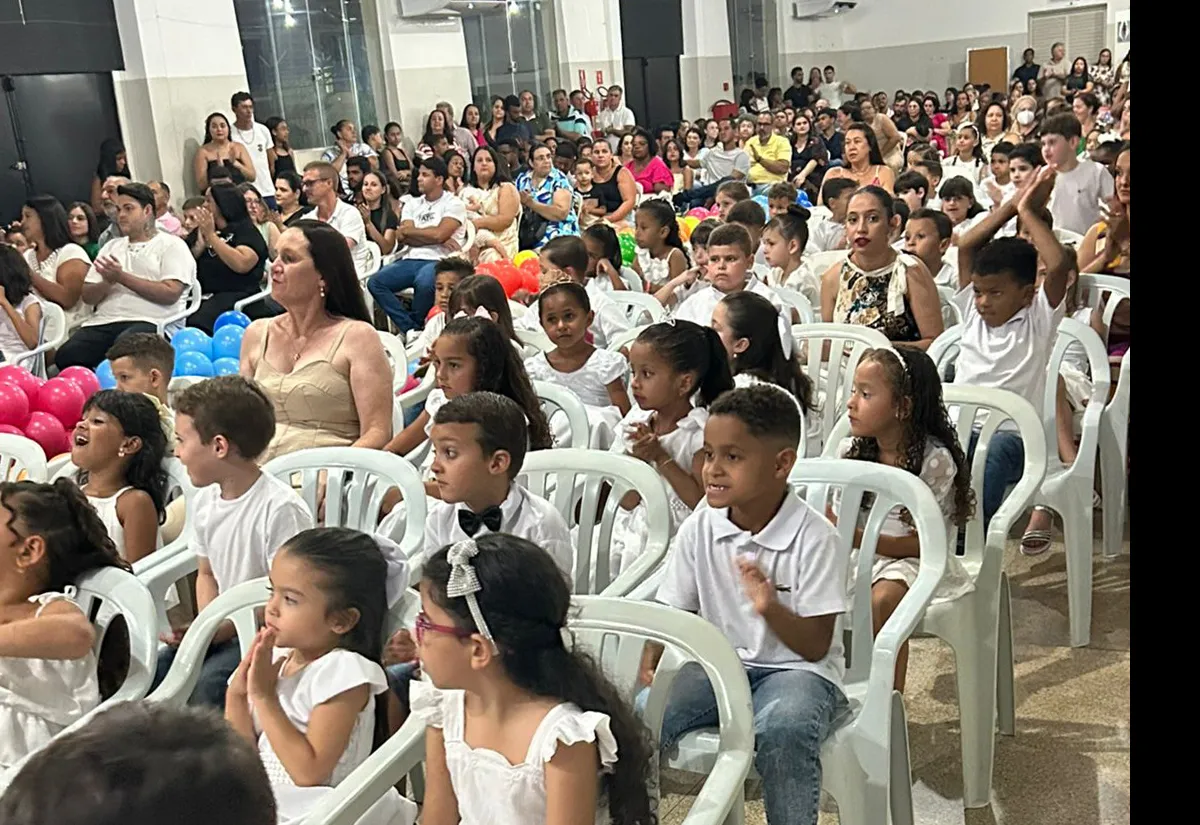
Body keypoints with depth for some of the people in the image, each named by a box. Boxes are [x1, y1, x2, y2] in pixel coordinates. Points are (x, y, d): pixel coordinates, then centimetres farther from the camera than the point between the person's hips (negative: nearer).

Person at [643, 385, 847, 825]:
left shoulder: (814, 538, -15)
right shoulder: (699, 528, -2)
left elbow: (816, 646, -14)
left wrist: (771, 609, -33)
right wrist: (648, 667, -18)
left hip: (797, 669, -4)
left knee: (782, 731, -36)